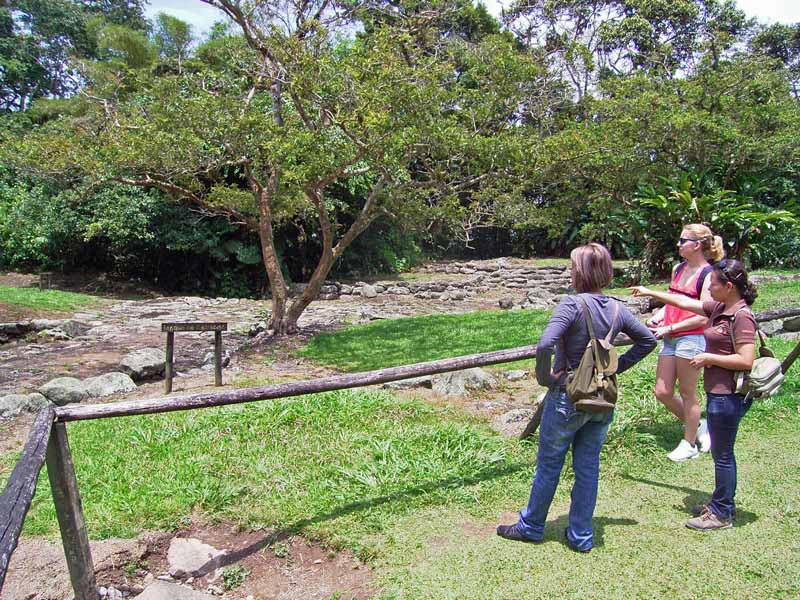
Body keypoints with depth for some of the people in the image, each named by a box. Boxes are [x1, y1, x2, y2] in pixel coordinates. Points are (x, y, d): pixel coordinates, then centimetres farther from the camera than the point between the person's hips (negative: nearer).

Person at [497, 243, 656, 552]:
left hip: (567, 398, -6)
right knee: (588, 466, 15)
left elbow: (545, 344, -31)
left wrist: (544, 376, -15)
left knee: (549, 465, 10)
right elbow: (648, 339, 13)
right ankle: (581, 535, 26)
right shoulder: (617, 309, 1)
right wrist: (618, 366, 11)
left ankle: (531, 526, 28)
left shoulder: (573, 304, -20)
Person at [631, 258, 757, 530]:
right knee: (721, 452, 19)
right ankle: (721, 504, 33)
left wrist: (707, 358, -15)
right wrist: (650, 293, 24)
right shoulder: (719, 308, 8)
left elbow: (746, 360, -24)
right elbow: (685, 302, 20)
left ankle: (722, 515, 16)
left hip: (728, 396, -9)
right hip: (718, 393, 9)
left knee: (722, 454, 3)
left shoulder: (741, 316, -18)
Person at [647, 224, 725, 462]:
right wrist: (658, 316, 3)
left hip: (692, 339, -7)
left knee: (687, 393, 5)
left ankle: (689, 444, 23)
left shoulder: (708, 276, -11)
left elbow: (703, 318, -15)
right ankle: (697, 425, 33)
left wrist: (669, 328, -15)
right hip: (670, 338, 8)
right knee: (662, 393, 9)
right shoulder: (678, 269, 11)